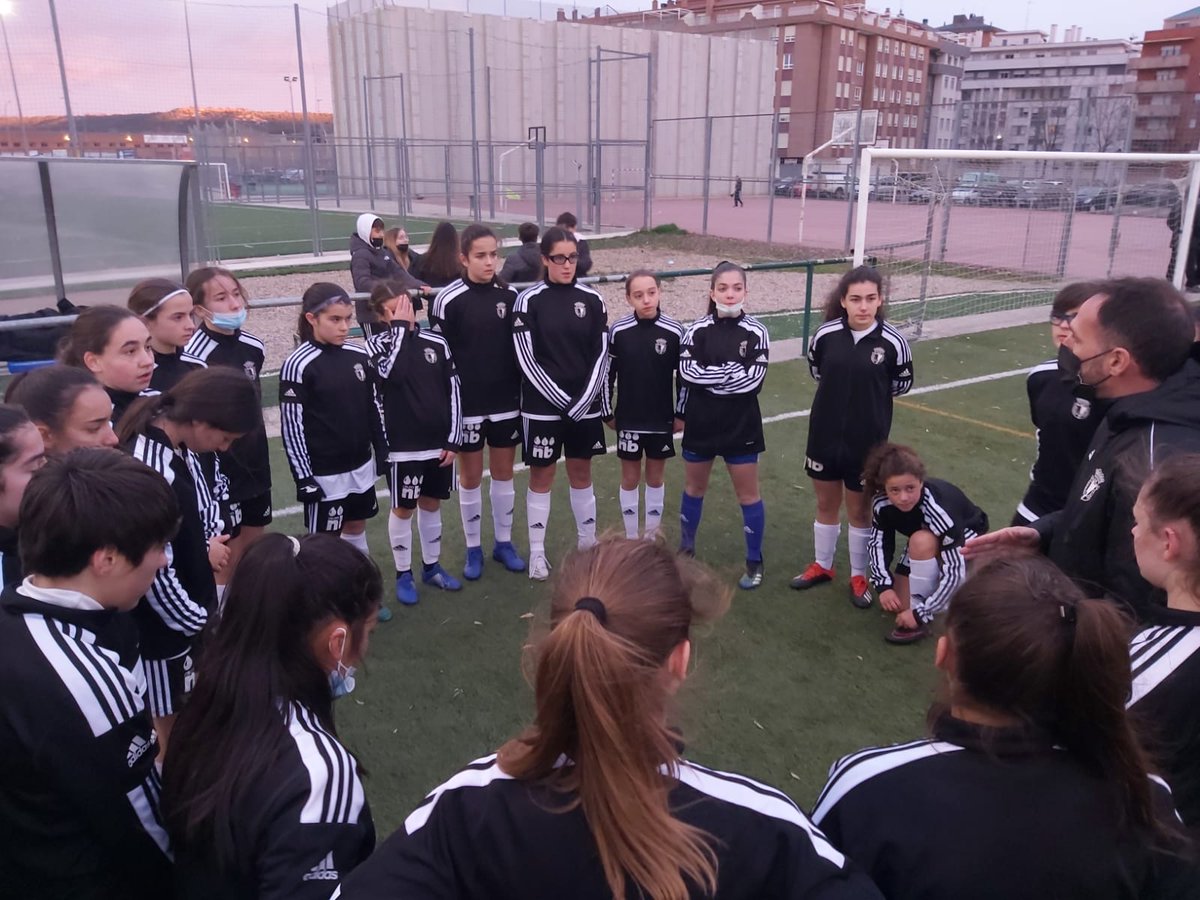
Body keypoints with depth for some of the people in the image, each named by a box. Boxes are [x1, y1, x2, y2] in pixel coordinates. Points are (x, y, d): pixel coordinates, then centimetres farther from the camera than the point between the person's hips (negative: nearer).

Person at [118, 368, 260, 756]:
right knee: (172, 725, 13)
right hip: (166, 623, -8)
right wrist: (199, 623, -12)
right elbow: (155, 570, -25)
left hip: (192, 606, 8)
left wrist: (205, 544, -5)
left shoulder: (180, 446, -5)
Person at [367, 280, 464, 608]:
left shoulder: (436, 342, 1)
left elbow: (453, 392, 4)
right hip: (402, 447, -3)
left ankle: (431, 567, 32)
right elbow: (393, 373, -28)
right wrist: (400, 328, -20)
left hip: (439, 444, 3)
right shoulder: (378, 344, -6)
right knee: (403, 508, 8)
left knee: (431, 503, 16)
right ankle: (403, 574, 23)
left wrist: (454, 439, 0)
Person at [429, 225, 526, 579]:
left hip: (507, 402, 3)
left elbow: (520, 348, 8)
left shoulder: (510, 296, 1)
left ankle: (503, 543, 28)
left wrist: (525, 396, 7)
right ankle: (474, 549, 23)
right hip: (467, 405, -3)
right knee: (470, 476, 10)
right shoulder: (448, 299, -10)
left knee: (504, 473, 13)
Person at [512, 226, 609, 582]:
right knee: (542, 475, 7)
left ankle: (588, 543, 27)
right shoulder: (529, 300, -7)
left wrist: (582, 402, -10)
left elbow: (601, 355, 0)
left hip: (585, 405, 3)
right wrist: (563, 401, -14)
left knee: (581, 472, 14)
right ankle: (537, 551, 17)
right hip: (543, 406, -2)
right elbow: (527, 360, -10)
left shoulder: (592, 300, 1)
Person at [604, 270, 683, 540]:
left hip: (662, 420, 0)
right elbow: (607, 373, 0)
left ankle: (652, 537, 27)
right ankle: (631, 538, 24)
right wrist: (607, 413, 3)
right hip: (628, 420, 0)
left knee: (655, 477, 13)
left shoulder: (674, 331, -10)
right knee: (630, 478, 10)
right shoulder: (618, 331, -10)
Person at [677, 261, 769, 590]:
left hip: (741, 426, -1)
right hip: (700, 424, 2)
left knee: (748, 494, 6)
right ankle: (686, 549, 36)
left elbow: (753, 380, -17)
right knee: (694, 488, 17)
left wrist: (710, 378, -15)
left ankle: (754, 562, 21)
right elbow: (687, 371, -15)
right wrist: (733, 371, -17)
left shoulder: (756, 332, -7)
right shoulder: (697, 330, -4)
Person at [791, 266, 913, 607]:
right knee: (826, 506, 18)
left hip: (867, 441, -2)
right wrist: (844, 392, 3)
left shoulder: (893, 342, -16)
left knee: (860, 511, 12)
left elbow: (902, 384, 2)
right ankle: (822, 565, 38)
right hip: (825, 435, 2)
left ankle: (859, 576, 31)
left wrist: (871, 396, 0)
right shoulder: (826, 334, -11)